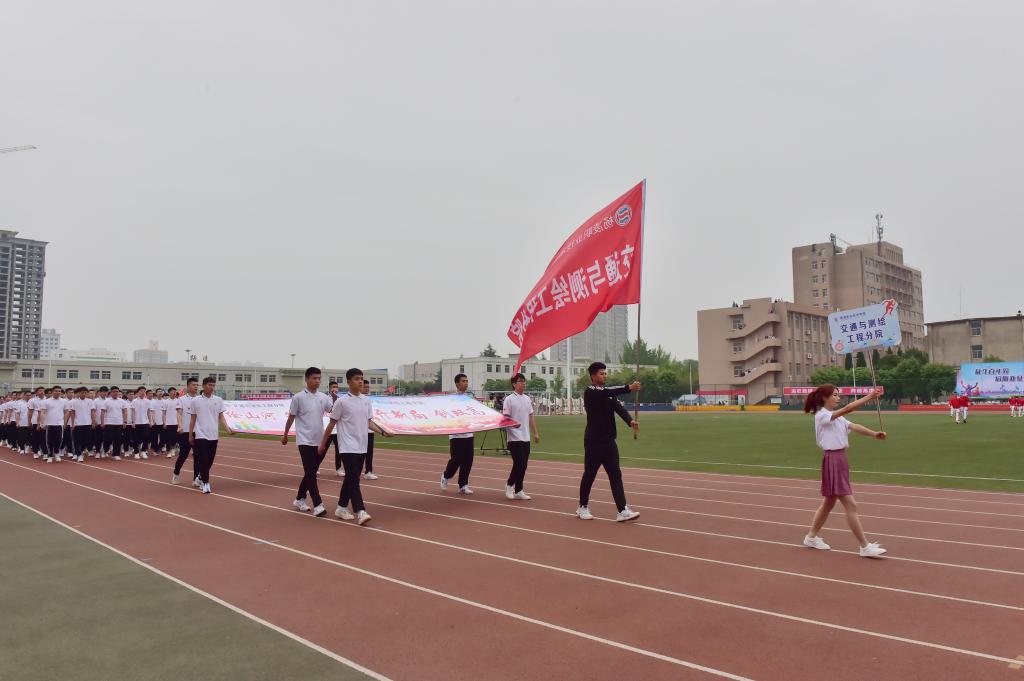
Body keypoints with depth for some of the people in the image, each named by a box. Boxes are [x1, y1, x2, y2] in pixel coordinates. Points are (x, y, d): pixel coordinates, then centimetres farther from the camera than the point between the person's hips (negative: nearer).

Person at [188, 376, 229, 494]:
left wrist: (228, 429, -9)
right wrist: (190, 435, 5)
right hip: (200, 435, -3)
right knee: (203, 460, -7)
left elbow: (221, 418, 5)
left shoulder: (218, 400, 4)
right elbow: (192, 420, 5)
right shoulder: (195, 401, -1)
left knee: (210, 460, 10)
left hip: (214, 435, 3)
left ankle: (201, 476, 33)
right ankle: (205, 484, -1)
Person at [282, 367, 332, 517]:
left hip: (319, 441, 5)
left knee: (311, 473, 13)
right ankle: (318, 505, -11)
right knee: (310, 473, -9)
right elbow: (291, 418, 3)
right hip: (305, 441, -5)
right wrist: (285, 435, 10)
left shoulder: (324, 397, 6)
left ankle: (299, 499, 30)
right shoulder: (298, 397, -6)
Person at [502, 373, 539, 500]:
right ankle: (509, 484, 13)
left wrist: (535, 433, 14)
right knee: (519, 464, -9)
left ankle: (518, 491, 16)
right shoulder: (509, 400, -8)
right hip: (515, 438, -6)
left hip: (526, 438, 7)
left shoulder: (527, 399, 12)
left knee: (523, 465, 8)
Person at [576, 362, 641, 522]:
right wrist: (629, 388, -38)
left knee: (615, 475, 0)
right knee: (589, 474, 5)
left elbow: (619, 407, -6)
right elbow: (607, 393, -28)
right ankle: (583, 508, 21)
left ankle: (622, 511, -3)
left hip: (609, 441, 6)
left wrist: (630, 421, -25)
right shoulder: (589, 392, -9)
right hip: (594, 441, -6)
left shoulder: (609, 394, 12)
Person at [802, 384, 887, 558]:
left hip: (840, 460, 10)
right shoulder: (821, 415, -12)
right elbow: (848, 408, -25)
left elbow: (854, 426, -2)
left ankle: (811, 537, 28)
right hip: (832, 460, -10)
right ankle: (865, 546, -3)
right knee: (851, 505, -8)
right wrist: (869, 397, -24)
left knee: (829, 502, 17)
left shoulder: (837, 418, 15)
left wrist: (874, 433, -18)